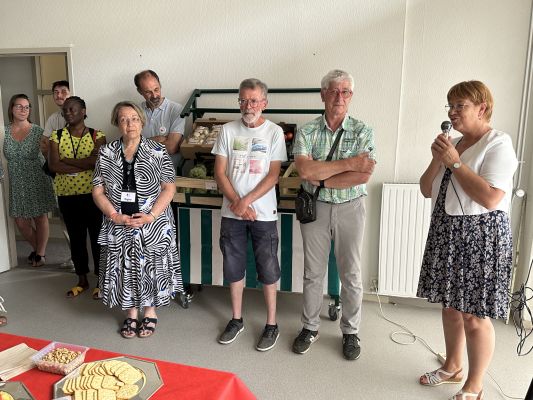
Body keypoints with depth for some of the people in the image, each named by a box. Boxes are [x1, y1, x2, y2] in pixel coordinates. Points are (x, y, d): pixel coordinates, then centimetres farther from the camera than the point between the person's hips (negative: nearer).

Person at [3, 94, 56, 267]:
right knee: (21, 222, 7)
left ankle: (40, 253, 22)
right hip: (16, 184, 2)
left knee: (40, 219, 5)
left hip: (37, 182, -2)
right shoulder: (4, 131, 1)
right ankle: (36, 247, 32)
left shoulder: (38, 131, -4)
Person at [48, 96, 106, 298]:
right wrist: (84, 165, -15)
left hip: (93, 194, -3)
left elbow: (97, 161, -20)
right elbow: (53, 165, -9)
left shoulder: (97, 136, -3)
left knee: (98, 237, 5)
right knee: (76, 238, 13)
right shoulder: (57, 136, 4)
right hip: (67, 196, 3)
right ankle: (82, 279, 28)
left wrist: (65, 160, -13)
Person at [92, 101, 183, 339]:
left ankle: (150, 314, 30)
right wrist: (115, 216, -12)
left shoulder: (157, 152, -5)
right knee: (124, 270, 12)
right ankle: (131, 314, 33)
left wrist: (150, 216, -17)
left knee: (151, 268, 8)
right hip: (118, 227, 2)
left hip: (153, 226, -2)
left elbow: (169, 188, -6)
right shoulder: (106, 154, 1)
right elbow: (98, 191, 2)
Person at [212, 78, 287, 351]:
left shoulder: (274, 132, -2)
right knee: (234, 267, 12)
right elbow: (220, 172, 0)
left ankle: (271, 324, 22)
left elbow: (273, 175, -8)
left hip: (263, 212, -2)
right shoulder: (228, 130, 3)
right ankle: (236, 320, 30)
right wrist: (236, 203, -11)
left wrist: (246, 201, -15)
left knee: (268, 269, 6)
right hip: (232, 212, 3)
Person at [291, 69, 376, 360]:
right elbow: (304, 170, -18)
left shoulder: (363, 132, -3)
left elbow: (363, 176, -16)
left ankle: (351, 331, 28)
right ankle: (310, 327, 30)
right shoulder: (306, 131, -1)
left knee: (351, 274, 9)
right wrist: (347, 164, -18)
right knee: (313, 272, 12)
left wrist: (321, 180, -15)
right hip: (314, 207, 1)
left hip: (350, 208, 0)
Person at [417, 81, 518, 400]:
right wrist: (437, 159, -5)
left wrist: (454, 161, -18)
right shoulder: (454, 144, 12)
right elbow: (427, 191, 11)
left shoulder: (498, 144, -11)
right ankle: (453, 367, 35)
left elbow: (490, 198, -23)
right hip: (447, 233, 7)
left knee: (474, 316, 1)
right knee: (451, 305, 17)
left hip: (480, 235, -7)